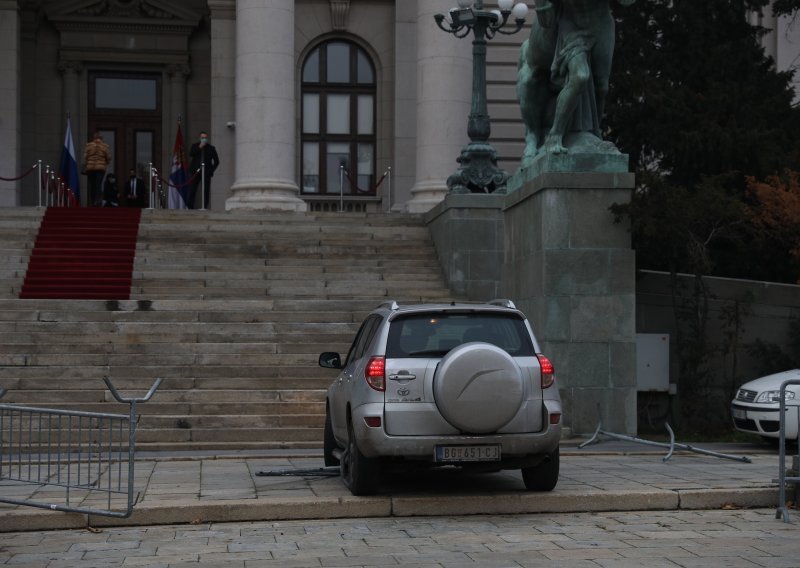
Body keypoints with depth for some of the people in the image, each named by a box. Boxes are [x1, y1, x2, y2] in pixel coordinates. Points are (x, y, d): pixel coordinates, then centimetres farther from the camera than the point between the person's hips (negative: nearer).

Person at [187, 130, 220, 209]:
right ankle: (190, 207, -5)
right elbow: (191, 154, -4)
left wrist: (211, 170, 4)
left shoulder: (211, 148, 12)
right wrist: (199, 147, -9)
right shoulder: (195, 146, 14)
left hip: (206, 173, 0)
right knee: (192, 190, -6)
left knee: (206, 192, -7)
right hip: (196, 172, 0)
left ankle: (204, 207, -6)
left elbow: (216, 161, 13)